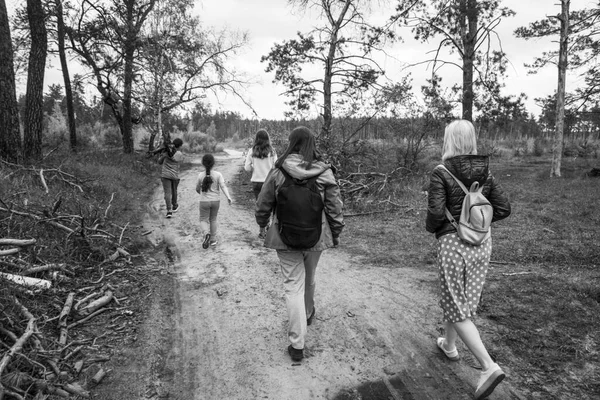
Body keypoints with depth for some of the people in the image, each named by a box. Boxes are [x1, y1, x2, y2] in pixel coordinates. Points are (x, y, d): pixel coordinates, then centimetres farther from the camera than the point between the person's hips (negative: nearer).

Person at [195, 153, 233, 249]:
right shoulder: (218, 175, -6)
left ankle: (206, 233, -22)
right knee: (213, 219, 17)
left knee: (203, 220, 8)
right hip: (216, 201, 2)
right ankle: (213, 239, 23)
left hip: (204, 201, -2)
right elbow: (223, 186, -18)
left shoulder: (200, 175, -5)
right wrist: (228, 197, -22)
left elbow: (197, 189, 6)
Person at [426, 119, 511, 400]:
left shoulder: (441, 174, -13)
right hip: (481, 243, 6)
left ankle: (489, 366, -4)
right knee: (462, 299, 22)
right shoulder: (485, 173, 4)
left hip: (453, 243, -6)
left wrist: (430, 227, 1)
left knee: (457, 308, 4)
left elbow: (435, 213, -20)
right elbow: (503, 209, 3)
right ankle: (449, 345, 41)